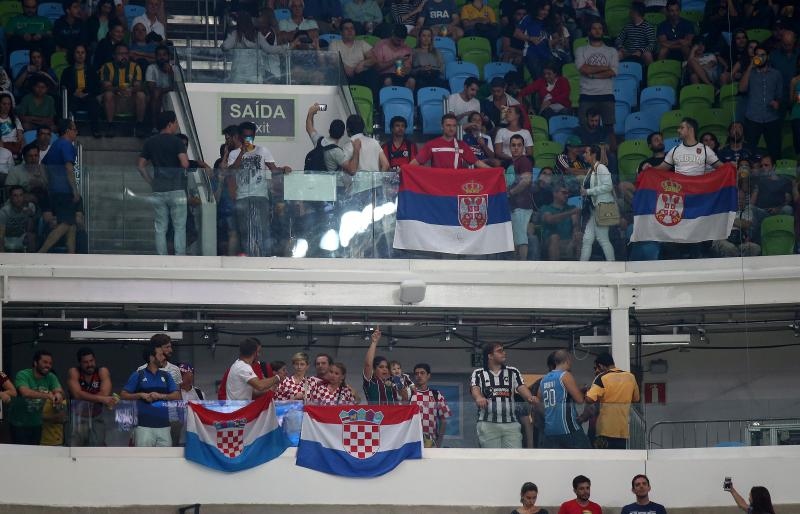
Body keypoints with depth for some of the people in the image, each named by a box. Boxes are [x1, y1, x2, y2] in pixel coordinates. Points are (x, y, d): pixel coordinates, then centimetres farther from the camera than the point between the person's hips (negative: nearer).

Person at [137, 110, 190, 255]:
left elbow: (141, 166, 7)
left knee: (160, 228, 7)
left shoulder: (150, 142, 8)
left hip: (158, 190, 4)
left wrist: (152, 182, 11)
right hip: (176, 189, -4)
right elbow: (185, 163, -18)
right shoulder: (176, 141, -7)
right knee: (179, 227, 1)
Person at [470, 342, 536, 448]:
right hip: (488, 424, -2)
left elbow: (522, 388, -1)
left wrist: (530, 398, -25)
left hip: (510, 424, 2)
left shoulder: (513, 372, 13)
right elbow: (475, 389, -12)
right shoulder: (478, 374, 6)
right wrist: (479, 397, -38)